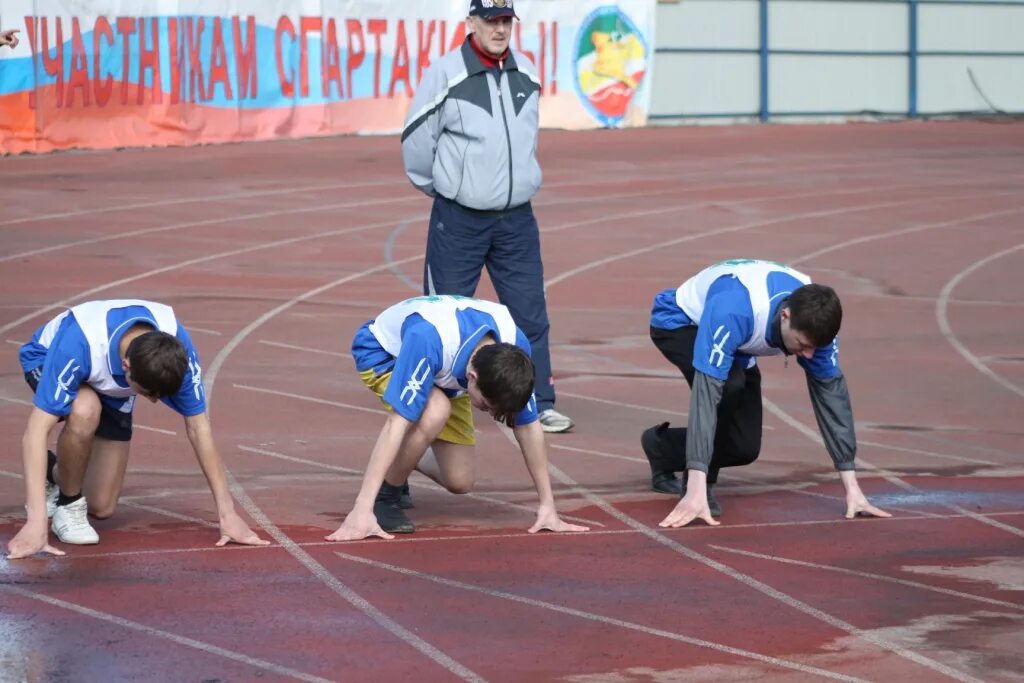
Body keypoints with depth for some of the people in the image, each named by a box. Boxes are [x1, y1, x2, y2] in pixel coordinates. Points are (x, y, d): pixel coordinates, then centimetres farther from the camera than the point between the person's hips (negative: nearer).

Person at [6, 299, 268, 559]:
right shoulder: (79, 343, -45)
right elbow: (36, 431, -47)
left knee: (101, 508, -3)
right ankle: (68, 506, -13)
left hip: (111, 390, 4)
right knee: (84, 410, -39)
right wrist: (36, 523, -54)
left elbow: (198, 429, -24)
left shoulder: (176, 350, -34)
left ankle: (56, 476, 31)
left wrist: (227, 514, -26)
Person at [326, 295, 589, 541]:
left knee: (460, 482, -4)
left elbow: (528, 427, -17)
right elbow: (397, 425, -47)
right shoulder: (429, 340, -46)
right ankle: (384, 498, -15)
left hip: (444, 378, 5)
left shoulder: (514, 349, -30)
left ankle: (399, 464, 28)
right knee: (435, 411, -37)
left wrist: (548, 507, -13)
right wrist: (362, 510, -49)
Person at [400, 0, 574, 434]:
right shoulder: (445, 74, -12)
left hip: (517, 218, 4)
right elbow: (416, 138, -6)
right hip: (458, 219, -4)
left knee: (531, 313, 3)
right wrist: (436, 187, 4)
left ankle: (539, 404, 9)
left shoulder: (526, 75, 4)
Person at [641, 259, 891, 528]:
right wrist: (696, 492, -54)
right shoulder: (734, 312, -46)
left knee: (745, 447, -3)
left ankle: (662, 448, 25)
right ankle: (700, 485, -14)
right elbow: (706, 392, -49)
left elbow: (831, 391, -20)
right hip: (677, 324, -6)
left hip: (735, 342, 6)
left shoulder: (814, 319, -28)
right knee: (730, 382, -35)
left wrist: (851, 486, -23)